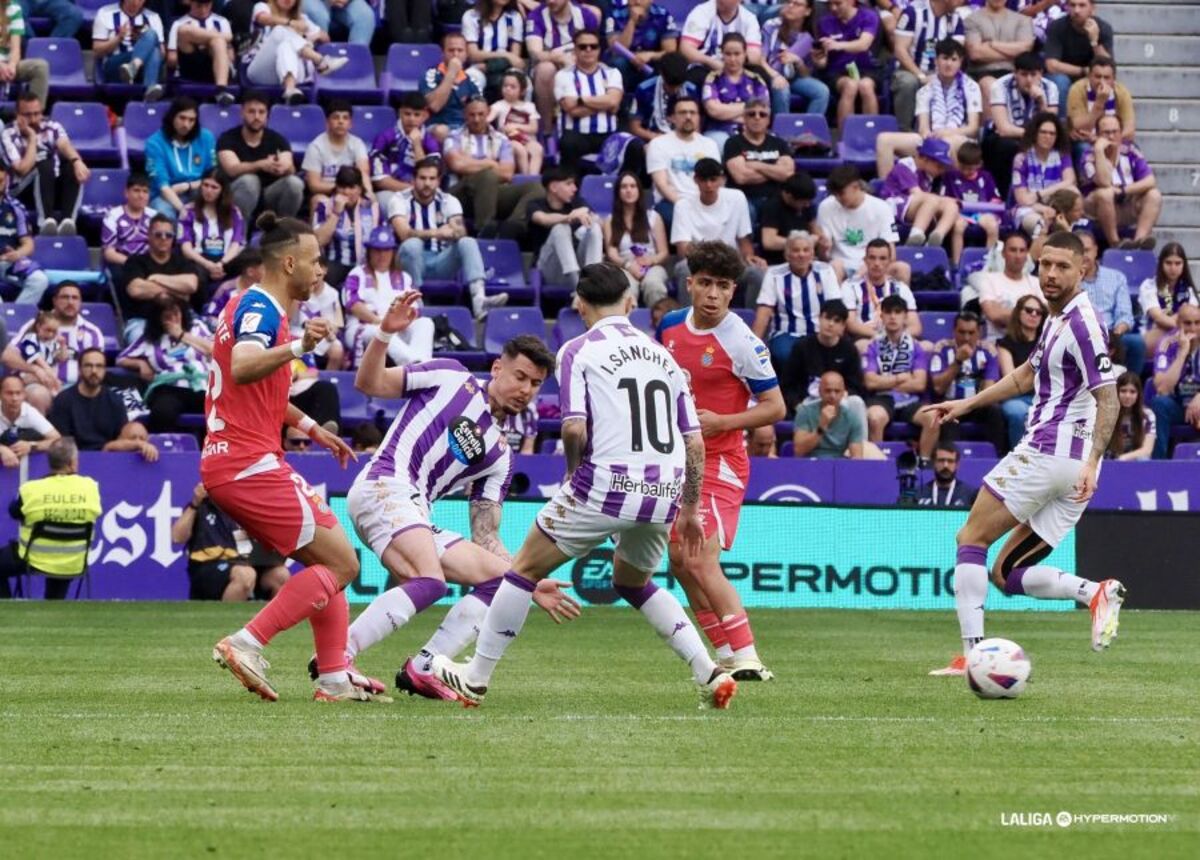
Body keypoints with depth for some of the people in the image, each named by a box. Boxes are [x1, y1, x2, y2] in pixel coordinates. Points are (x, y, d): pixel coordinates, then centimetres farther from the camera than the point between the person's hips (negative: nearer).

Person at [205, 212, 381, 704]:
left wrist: (310, 428, 35)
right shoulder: (259, 308, -12)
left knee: (328, 559, 14)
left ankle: (334, 677, 9)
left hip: (228, 465, 10)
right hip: (250, 464, -10)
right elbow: (242, 369, -34)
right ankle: (247, 645, -14)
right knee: (341, 563, -10)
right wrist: (297, 347, -48)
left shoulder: (258, 308, 20)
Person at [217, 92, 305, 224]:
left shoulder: (277, 139, 1)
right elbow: (232, 169, -24)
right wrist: (261, 165, -43)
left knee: (294, 182, -26)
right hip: (237, 197, -2)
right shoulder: (228, 139, -6)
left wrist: (283, 167, -45)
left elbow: (290, 169, -17)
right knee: (248, 180, -35)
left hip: (270, 195, 3)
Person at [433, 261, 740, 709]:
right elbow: (695, 442, 13)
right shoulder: (661, 354, 16)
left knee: (526, 570, 12)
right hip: (663, 492, 5)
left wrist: (574, 472, 7)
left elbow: (574, 428, -13)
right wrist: (690, 509, 21)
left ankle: (476, 678, 15)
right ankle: (710, 674, 15)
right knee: (633, 583, 29)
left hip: (605, 486, -5)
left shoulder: (577, 351, 0)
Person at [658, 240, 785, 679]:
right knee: (679, 559, 9)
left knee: (700, 560, -19)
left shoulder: (742, 342, -17)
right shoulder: (671, 326, 3)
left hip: (719, 462, -8)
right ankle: (729, 656, 19)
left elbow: (776, 408, -13)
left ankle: (747, 660, -20)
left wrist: (720, 422, -23)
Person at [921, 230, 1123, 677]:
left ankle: (972, 652, -7)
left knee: (971, 539, 2)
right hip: (1073, 466, 9)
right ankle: (1096, 593, -10)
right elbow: (1027, 375, 33)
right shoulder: (1058, 318, 17)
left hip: (1045, 453, -9)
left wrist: (1092, 463, -29)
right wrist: (968, 403, 32)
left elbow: (1108, 398, -20)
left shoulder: (1082, 324, -13)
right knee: (1008, 574, 10)